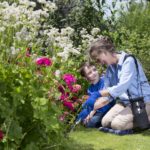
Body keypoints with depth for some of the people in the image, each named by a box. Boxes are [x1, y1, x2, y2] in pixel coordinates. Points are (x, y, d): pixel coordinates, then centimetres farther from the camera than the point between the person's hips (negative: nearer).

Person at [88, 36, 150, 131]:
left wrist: (98, 94, -28)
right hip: (125, 102, 8)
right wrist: (92, 109, -5)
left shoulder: (128, 61, -16)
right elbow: (107, 93, 6)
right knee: (105, 122, -9)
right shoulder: (110, 68, 8)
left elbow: (122, 87, -27)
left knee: (117, 124, -22)